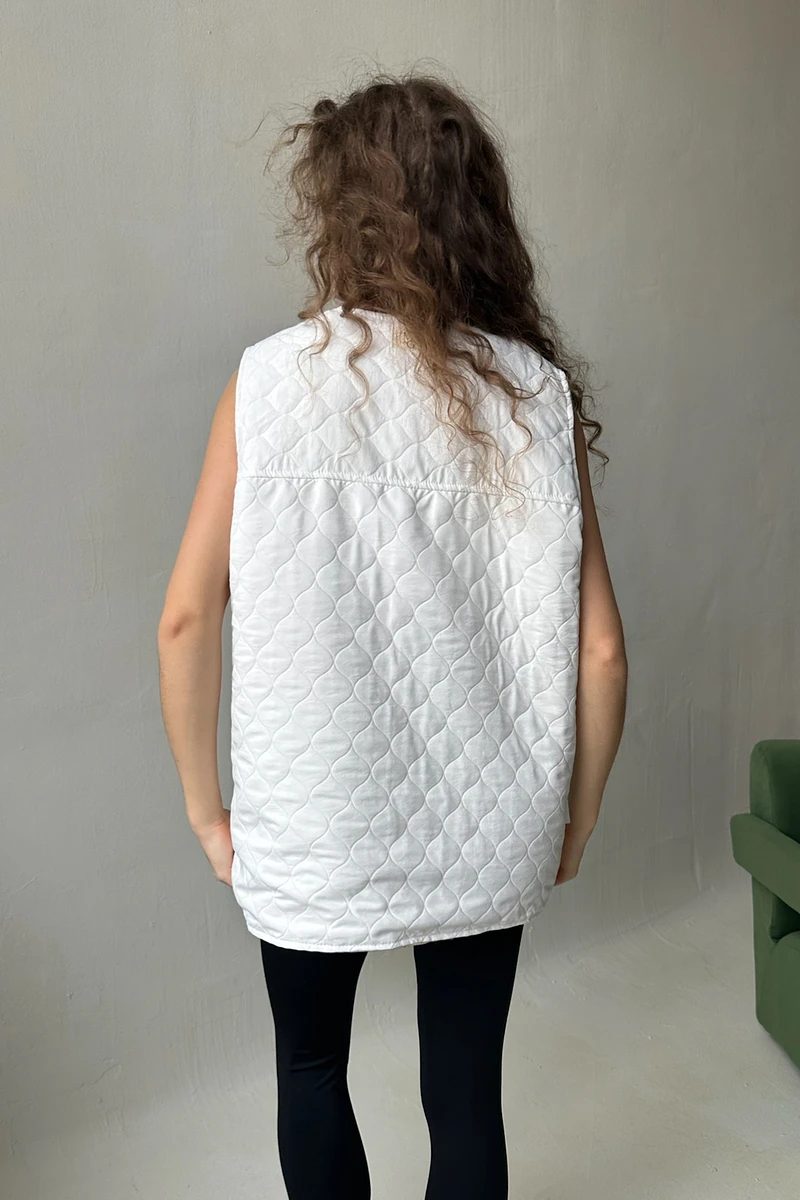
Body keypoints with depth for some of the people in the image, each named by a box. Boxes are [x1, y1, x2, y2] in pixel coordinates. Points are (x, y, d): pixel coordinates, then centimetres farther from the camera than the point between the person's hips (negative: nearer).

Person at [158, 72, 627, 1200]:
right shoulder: (537, 392, -8)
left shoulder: (273, 378, -12)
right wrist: (575, 816, 6)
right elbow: (600, 651, -9)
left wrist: (209, 808, 2)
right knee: (465, 1089, 22)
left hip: (315, 832, -1)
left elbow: (187, 619, -12)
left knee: (311, 1069, 26)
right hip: (488, 833, 2)